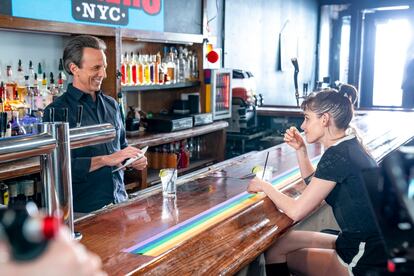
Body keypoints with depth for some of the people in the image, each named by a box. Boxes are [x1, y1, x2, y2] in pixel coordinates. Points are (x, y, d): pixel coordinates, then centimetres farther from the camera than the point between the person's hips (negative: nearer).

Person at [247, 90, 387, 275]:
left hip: (364, 261, -9)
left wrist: (264, 186, -6)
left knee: (274, 253, 1)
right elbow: (313, 182, 22)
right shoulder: (349, 146, 6)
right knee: (279, 242, 11)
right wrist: (300, 149, 9)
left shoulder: (337, 155, -22)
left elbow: (296, 211, -22)